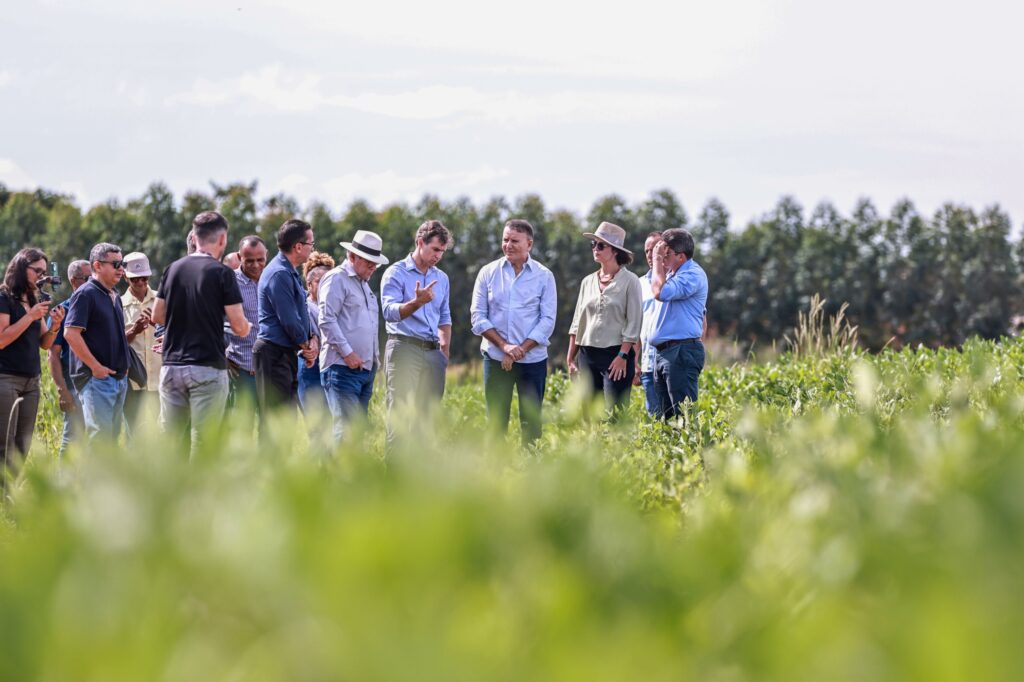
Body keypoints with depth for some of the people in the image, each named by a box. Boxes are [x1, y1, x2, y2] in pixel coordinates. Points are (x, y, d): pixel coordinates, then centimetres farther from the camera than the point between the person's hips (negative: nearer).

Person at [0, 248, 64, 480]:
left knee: (22, 448, 5)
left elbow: (44, 344, 17)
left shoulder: (35, 301, 16)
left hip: (31, 381, 8)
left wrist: (55, 325, -3)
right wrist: (31, 317, -17)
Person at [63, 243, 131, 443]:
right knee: (100, 438, -13)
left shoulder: (114, 297, 18)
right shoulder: (86, 294, -9)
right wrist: (95, 366, -18)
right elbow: (70, 333, -18)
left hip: (118, 379, 9)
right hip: (96, 379, -9)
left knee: (112, 438, 9)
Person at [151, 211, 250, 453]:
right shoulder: (221, 272, -8)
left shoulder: (173, 269, 8)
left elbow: (157, 316, 14)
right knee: (203, 443, -3)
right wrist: (246, 326, 13)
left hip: (172, 366, 5)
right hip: (207, 367, -5)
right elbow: (239, 326, -10)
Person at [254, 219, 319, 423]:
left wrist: (314, 339, 2)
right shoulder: (279, 274, -16)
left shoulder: (291, 273, 18)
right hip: (273, 354, -11)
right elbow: (289, 319, -18)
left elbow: (302, 313, 20)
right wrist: (306, 346, -4)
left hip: (286, 354, 11)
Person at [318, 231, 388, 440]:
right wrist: (347, 353, -17)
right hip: (342, 367, -9)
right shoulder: (337, 279, -4)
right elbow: (326, 319, -14)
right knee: (346, 425, -16)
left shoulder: (364, 284, 24)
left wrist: (375, 358, 18)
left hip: (366, 368, 9)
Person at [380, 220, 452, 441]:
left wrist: (445, 350, 17)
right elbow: (390, 311, -17)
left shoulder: (441, 278, 17)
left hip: (433, 352, 6)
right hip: (404, 348, -6)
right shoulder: (396, 273, -3)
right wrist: (417, 302, -33)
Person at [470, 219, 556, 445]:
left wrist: (521, 350, -12)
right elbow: (478, 316, 1)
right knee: (496, 421, 1)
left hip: (532, 359, -1)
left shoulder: (544, 276, 2)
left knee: (531, 423, 0)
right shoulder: (488, 272, 5)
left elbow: (548, 320, -2)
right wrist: (504, 345, -11)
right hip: (495, 358, 1)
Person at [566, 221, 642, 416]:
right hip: (587, 354, 6)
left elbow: (633, 323, -7)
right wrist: (570, 358, 11)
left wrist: (623, 356, -15)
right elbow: (577, 323, 16)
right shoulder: (588, 282, 13)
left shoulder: (629, 281, -3)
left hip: (616, 354, -6)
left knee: (615, 415, -11)